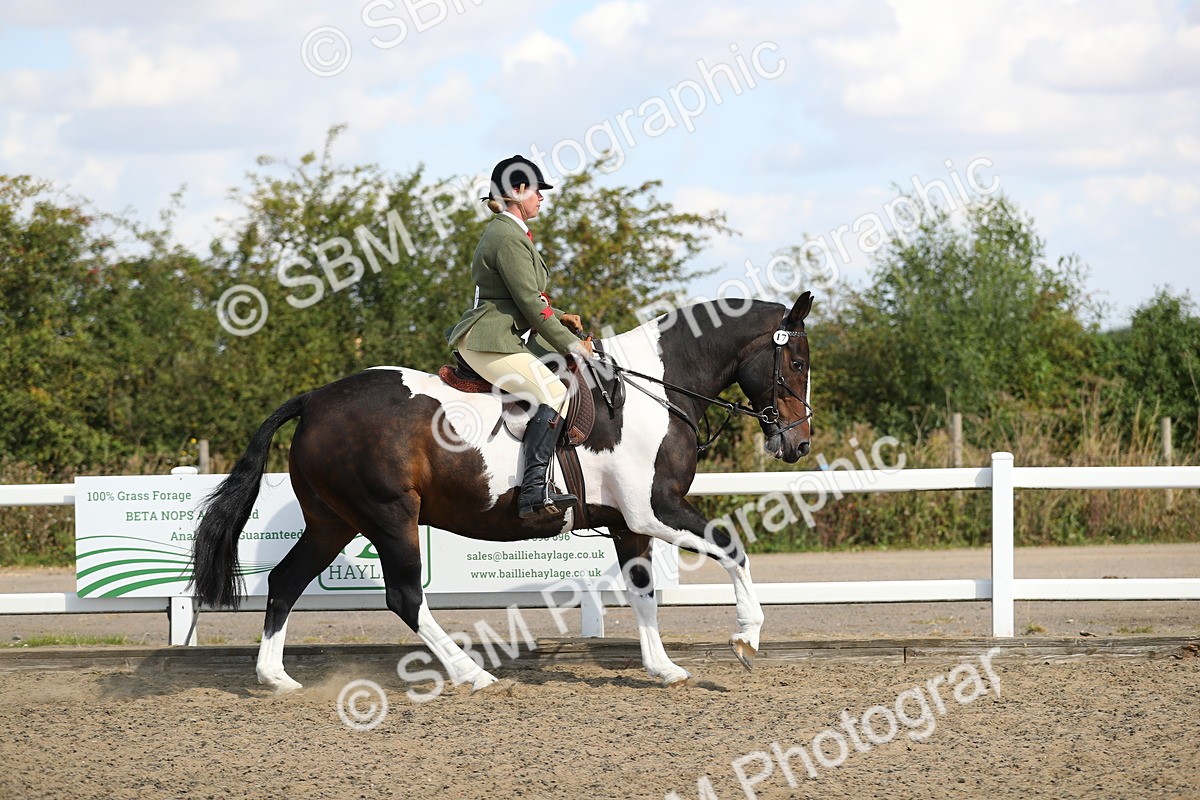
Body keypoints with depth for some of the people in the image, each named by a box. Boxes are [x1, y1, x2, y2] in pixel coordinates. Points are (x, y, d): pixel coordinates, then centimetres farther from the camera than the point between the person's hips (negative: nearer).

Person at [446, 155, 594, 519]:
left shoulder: (505, 232, 20)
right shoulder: (509, 239, -14)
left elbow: (525, 298, 28)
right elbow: (530, 304, -17)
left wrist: (559, 318, 13)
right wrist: (571, 345, -11)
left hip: (508, 336, 12)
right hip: (490, 341, -12)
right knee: (554, 393, -25)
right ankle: (534, 491, -35)